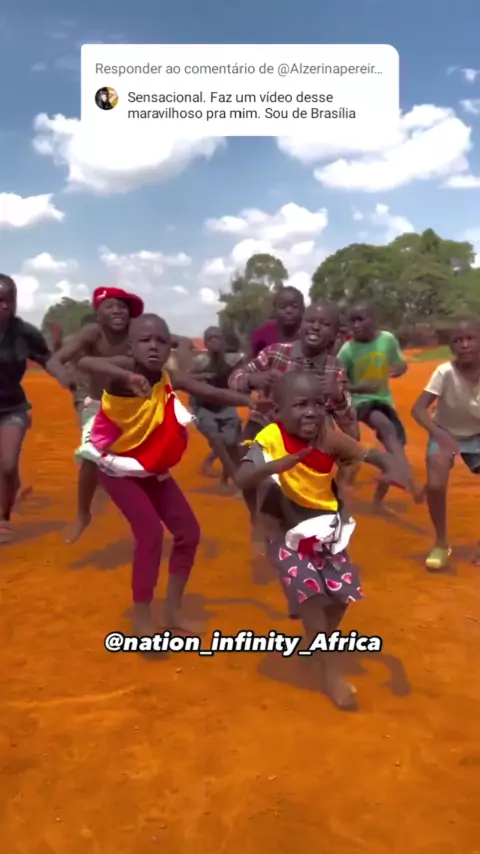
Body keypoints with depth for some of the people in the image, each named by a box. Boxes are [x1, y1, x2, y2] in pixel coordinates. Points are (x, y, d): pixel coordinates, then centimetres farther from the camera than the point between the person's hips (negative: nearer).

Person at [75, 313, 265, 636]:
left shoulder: (171, 379, -11)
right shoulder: (125, 370, -25)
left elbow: (214, 393, -19)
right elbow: (85, 362, -45)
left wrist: (249, 401, -37)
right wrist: (127, 376, -63)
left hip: (152, 468, 6)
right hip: (118, 466, -6)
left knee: (188, 532, 5)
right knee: (150, 532, -18)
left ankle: (173, 610, 21)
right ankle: (142, 618, -1)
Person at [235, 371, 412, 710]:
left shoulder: (330, 438, -14)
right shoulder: (270, 440, -25)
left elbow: (373, 454, -9)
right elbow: (242, 478, -40)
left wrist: (392, 468, -32)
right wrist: (274, 466, -59)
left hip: (327, 531, 4)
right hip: (287, 535, -4)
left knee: (342, 593, 9)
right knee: (311, 593, -17)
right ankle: (331, 672, 2)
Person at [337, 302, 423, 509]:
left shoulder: (389, 339, -7)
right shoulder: (347, 350, -15)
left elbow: (400, 363, 9)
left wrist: (400, 367, -16)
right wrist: (360, 388, -29)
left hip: (384, 400, 5)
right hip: (360, 400, -5)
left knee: (396, 444, 1)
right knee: (386, 426, -34)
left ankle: (378, 499, 20)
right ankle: (411, 483, -43)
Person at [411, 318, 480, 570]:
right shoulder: (445, 372, -27)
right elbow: (418, 409, -30)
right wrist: (440, 435, -46)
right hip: (445, 434, -2)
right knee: (435, 485, -26)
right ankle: (441, 543, 0)